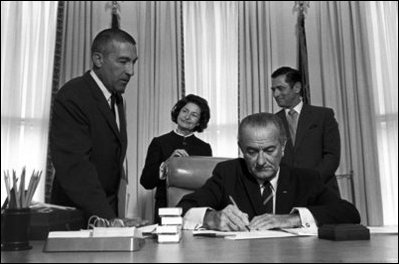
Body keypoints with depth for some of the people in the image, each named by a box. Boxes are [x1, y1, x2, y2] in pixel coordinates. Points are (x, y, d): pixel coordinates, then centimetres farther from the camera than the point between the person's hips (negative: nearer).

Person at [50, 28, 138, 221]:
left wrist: (116, 214, 3)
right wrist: (107, 218, -31)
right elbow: (75, 167, -26)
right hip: (76, 216, -7)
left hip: (109, 209, 7)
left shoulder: (117, 98, 9)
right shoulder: (72, 97, -18)